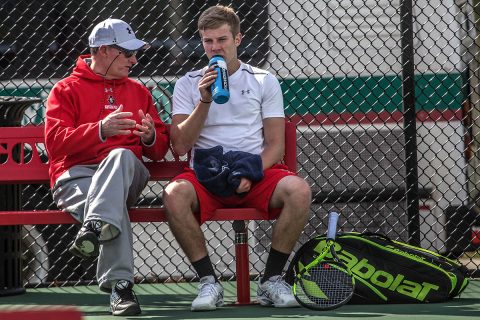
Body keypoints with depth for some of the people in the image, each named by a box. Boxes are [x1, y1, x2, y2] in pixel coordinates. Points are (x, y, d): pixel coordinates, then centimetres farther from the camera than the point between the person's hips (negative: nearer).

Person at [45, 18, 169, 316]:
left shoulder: (139, 92, 25)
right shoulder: (66, 90, 12)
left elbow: (160, 151, 22)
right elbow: (55, 142, -4)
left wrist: (150, 138, -5)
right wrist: (100, 130, -19)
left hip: (127, 176, 2)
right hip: (76, 175, -2)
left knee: (121, 155, -37)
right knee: (115, 206, -38)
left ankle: (94, 228, -56)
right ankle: (120, 286, -48)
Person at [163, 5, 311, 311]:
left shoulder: (264, 81, 11)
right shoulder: (189, 84, 11)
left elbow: (276, 145, 5)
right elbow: (180, 145, 1)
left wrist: (252, 174, -14)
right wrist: (205, 101, -9)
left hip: (256, 174, 0)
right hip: (206, 173, 0)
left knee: (299, 190, -31)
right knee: (174, 194, -34)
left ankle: (272, 280, -16)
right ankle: (209, 282, -22)